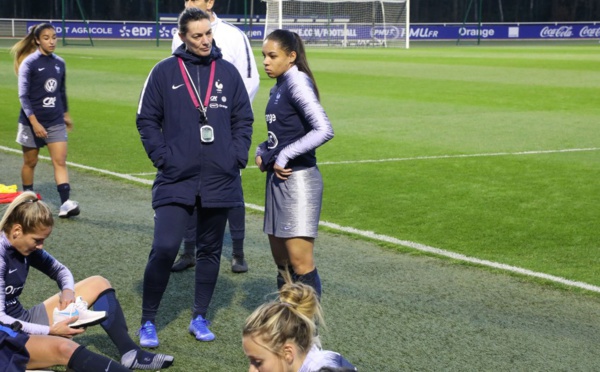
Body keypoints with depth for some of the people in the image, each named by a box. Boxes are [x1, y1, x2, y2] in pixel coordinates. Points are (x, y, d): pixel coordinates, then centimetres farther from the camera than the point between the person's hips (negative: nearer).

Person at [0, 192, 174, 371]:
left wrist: (68, 290, -6)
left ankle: (130, 353, -7)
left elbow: (60, 270, 17)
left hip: (25, 322, 10)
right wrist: (50, 331, -25)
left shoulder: (24, 247, 3)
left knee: (98, 284, 6)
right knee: (63, 347, -39)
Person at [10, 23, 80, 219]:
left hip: (56, 122, 3)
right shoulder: (29, 63, -11)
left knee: (60, 161, -7)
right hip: (32, 122, -3)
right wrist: (34, 122, -22)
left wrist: (65, 114, 24)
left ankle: (65, 203, -14)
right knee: (30, 162, 11)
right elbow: (23, 95, -15)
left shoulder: (59, 63, 4)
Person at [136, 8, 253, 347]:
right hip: (176, 180, -3)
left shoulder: (228, 72, 5)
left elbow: (244, 119, 9)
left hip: (221, 180, 3)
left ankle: (200, 318, 25)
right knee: (164, 249, -10)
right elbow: (147, 119, 3)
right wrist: (162, 156, -6)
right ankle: (148, 321, 5)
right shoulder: (165, 72, -1)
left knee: (211, 250, 11)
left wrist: (237, 157, -2)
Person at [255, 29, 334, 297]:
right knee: (281, 262, 13)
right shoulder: (278, 88, 15)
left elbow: (324, 130, -22)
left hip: (298, 179, -9)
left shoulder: (297, 82, -12)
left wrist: (284, 156, -17)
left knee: (300, 263, -9)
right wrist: (263, 152, 8)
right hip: (277, 178, 9)